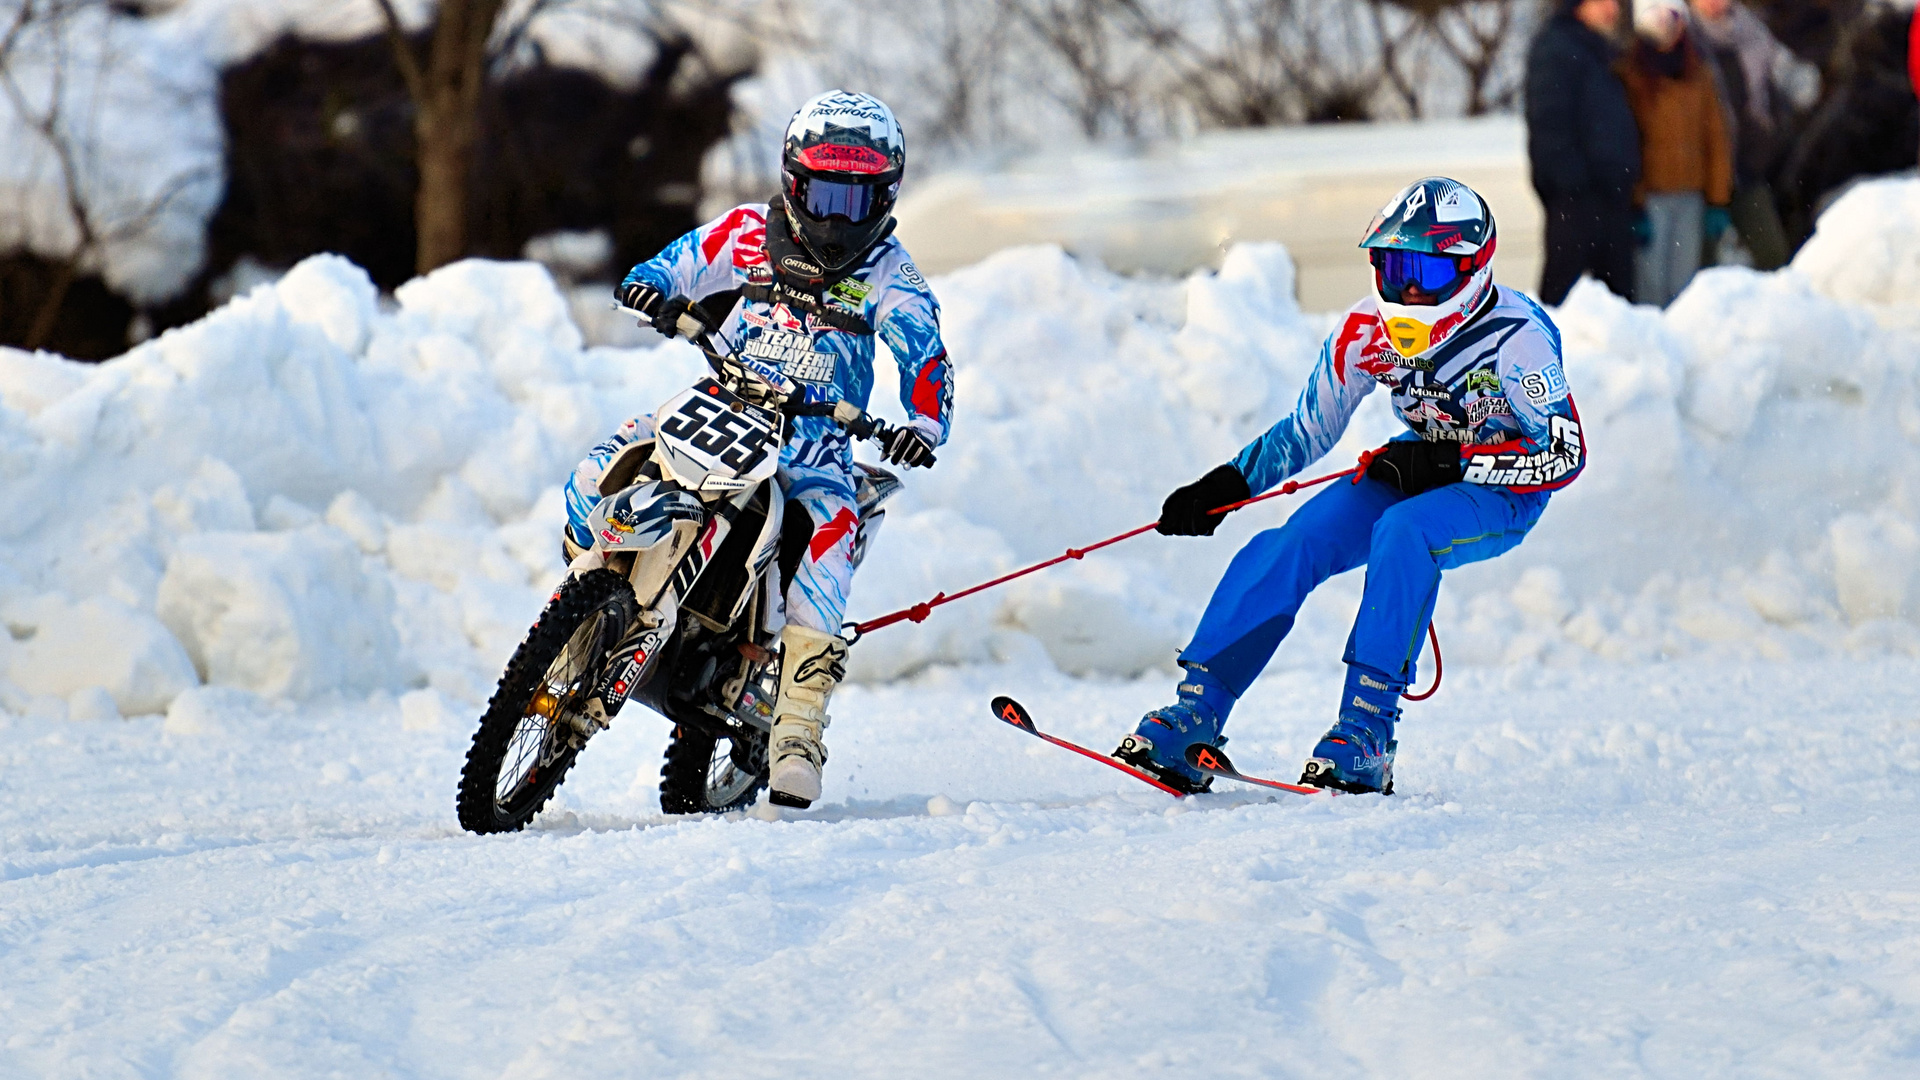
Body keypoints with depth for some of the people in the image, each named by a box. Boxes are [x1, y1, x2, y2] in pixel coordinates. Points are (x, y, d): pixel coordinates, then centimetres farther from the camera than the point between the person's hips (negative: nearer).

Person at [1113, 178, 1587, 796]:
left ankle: (1368, 730, -36)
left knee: (1402, 532, -36)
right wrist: (1230, 484, -12)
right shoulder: (1371, 329, -9)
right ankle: (1195, 712, -19)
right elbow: (1309, 429, 2)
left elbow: (1567, 454, -23)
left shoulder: (1517, 337, -24)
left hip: (1503, 496, -5)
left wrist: (1454, 462, -30)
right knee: (1292, 543, -19)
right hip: (1421, 472, 5)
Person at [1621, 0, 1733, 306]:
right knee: (1651, 281, -8)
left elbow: (1716, 140, 12)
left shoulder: (1699, 76, 11)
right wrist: (1635, 208, -11)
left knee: (1684, 280, 3)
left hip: (1691, 198, 4)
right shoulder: (1631, 77, -3)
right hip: (1650, 197, -4)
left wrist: (1718, 201, 6)